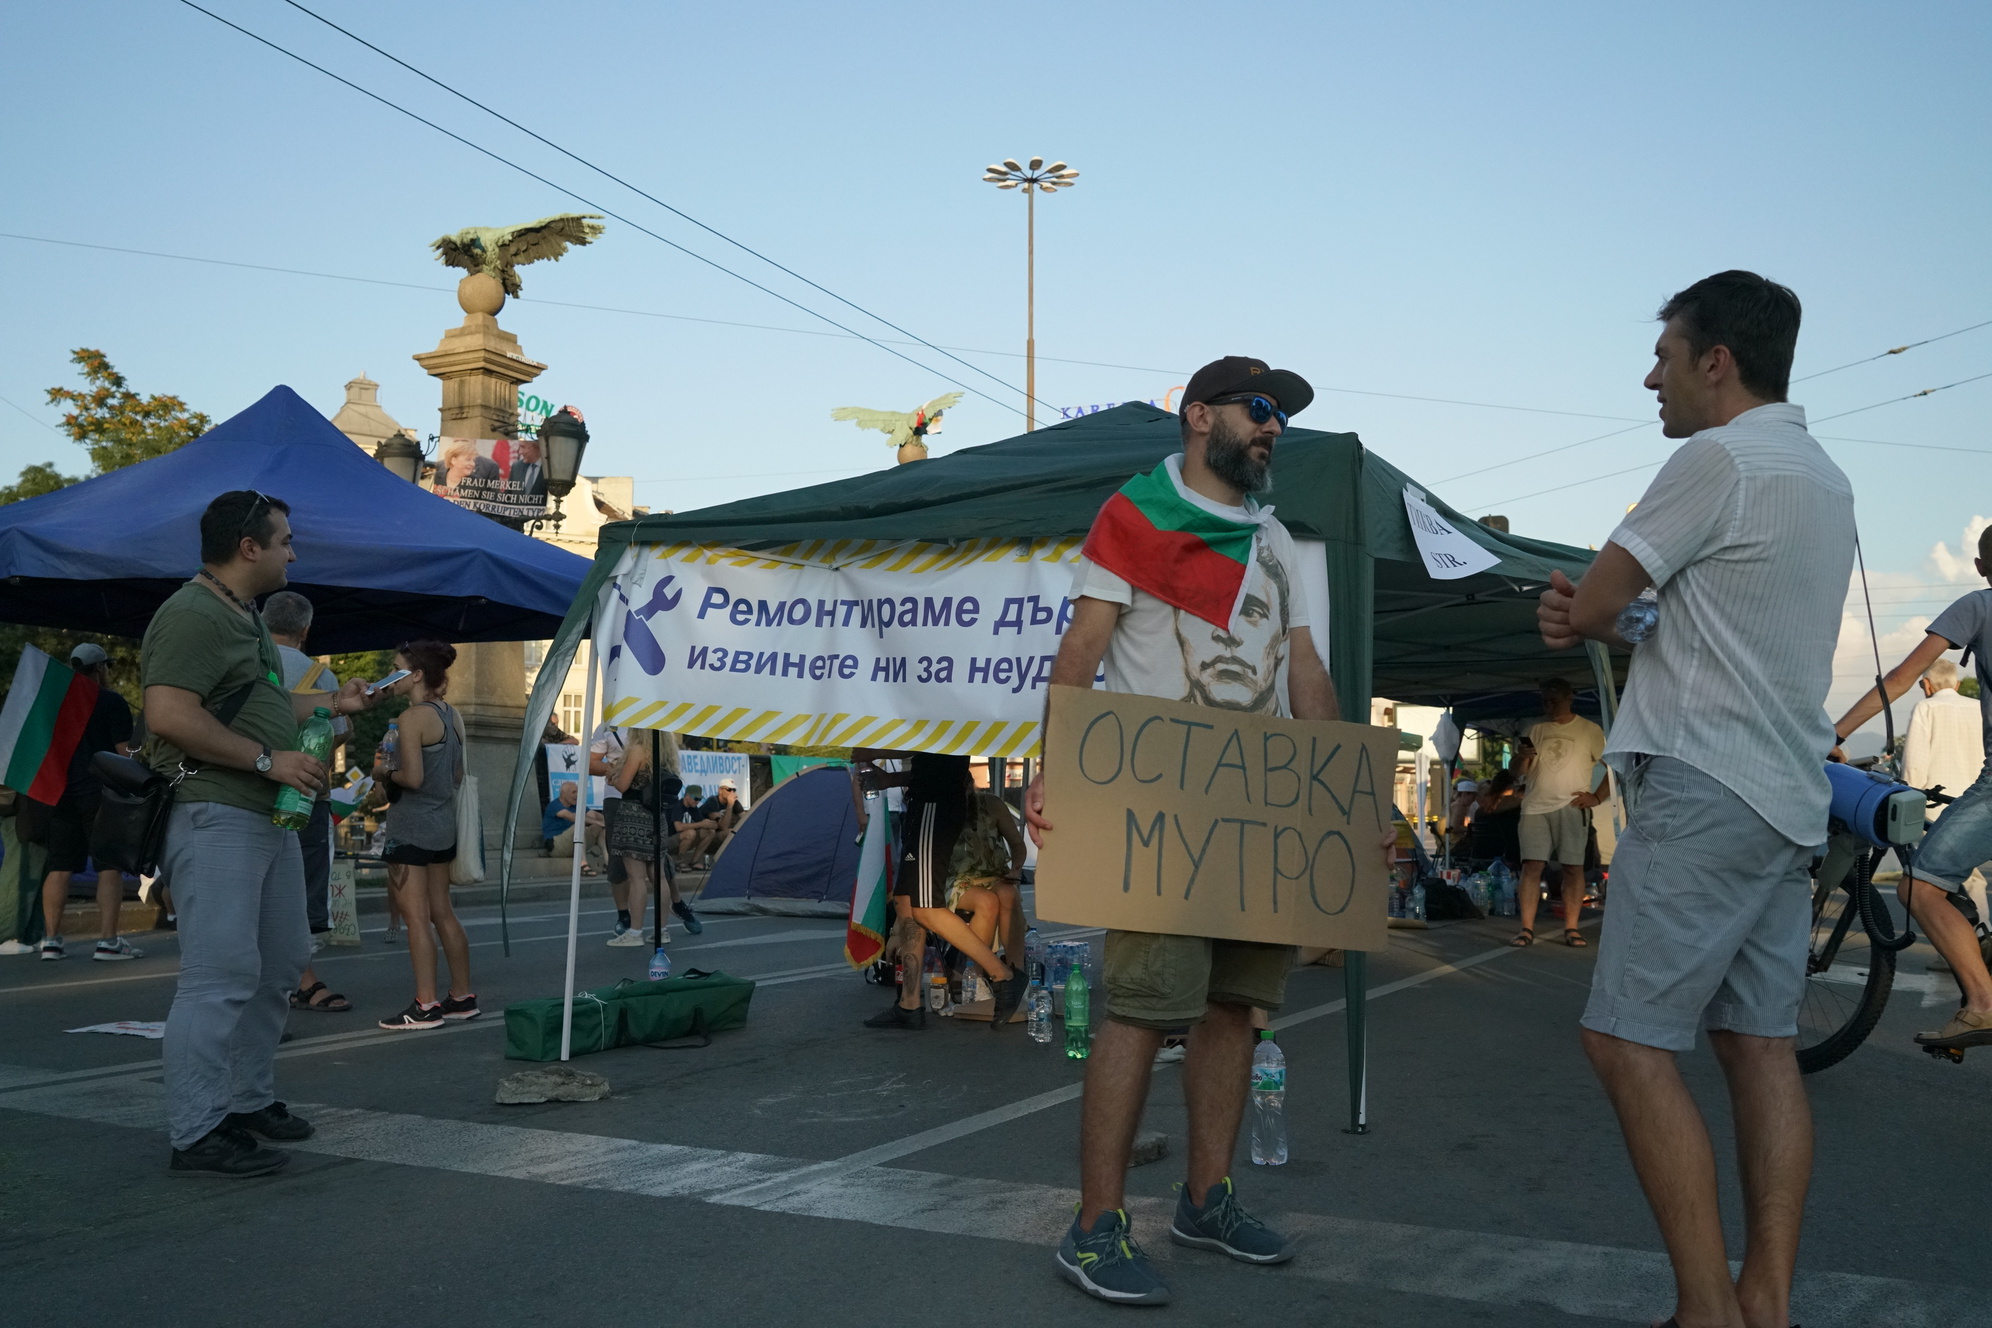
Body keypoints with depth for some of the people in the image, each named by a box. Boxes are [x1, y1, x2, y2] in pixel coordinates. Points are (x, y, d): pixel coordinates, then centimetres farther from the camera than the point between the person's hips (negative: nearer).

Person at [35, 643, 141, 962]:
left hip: (61, 794, 6)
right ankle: (107, 941, -9)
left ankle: (50, 939, 8)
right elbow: (124, 751, -9)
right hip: (101, 794, -6)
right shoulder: (112, 702, -5)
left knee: (59, 868, 8)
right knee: (110, 866, -4)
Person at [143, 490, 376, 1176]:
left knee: (279, 964, 17)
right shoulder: (192, 614, -14)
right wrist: (269, 758, -22)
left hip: (270, 818, 11)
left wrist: (332, 702, 25)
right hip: (215, 817, -11)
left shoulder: (247, 618, 20)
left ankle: (250, 1100, 28)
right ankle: (198, 1134, -5)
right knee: (221, 975, -11)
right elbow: (169, 714, -25)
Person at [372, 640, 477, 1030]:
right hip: (443, 824, 9)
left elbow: (413, 778, -21)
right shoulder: (452, 715, 9)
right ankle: (463, 997, 20)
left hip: (411, 826, -9)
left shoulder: (413, 717, -15)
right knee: (442, 914, 14)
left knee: (416, 916, -5)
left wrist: (385, 772, -2)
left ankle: (425, 1006, -3)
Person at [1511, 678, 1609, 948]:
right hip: (1536, 807, 2)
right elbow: (1519, 771, 13)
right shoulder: (1535, 731, 15)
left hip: (1571, 807, -2)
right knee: (1531, 866, -6)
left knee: (1573, 867, -2)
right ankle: (1527, 929, -6)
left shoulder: (1590, 730, 4)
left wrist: (1597, 797, -7)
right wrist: (1523, 757, -9)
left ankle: (1571, 929, 4)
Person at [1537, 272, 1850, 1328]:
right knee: (1759, 1042, 8)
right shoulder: (1824, 480, 19)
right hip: (1787, 798, 10)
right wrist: (1601, 625, 2)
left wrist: (1578, 614, 15)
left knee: (1628, 1040, -8)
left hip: (1705, 789, -10)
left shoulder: (1716, 460, -11)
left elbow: (1587, 603, -8)